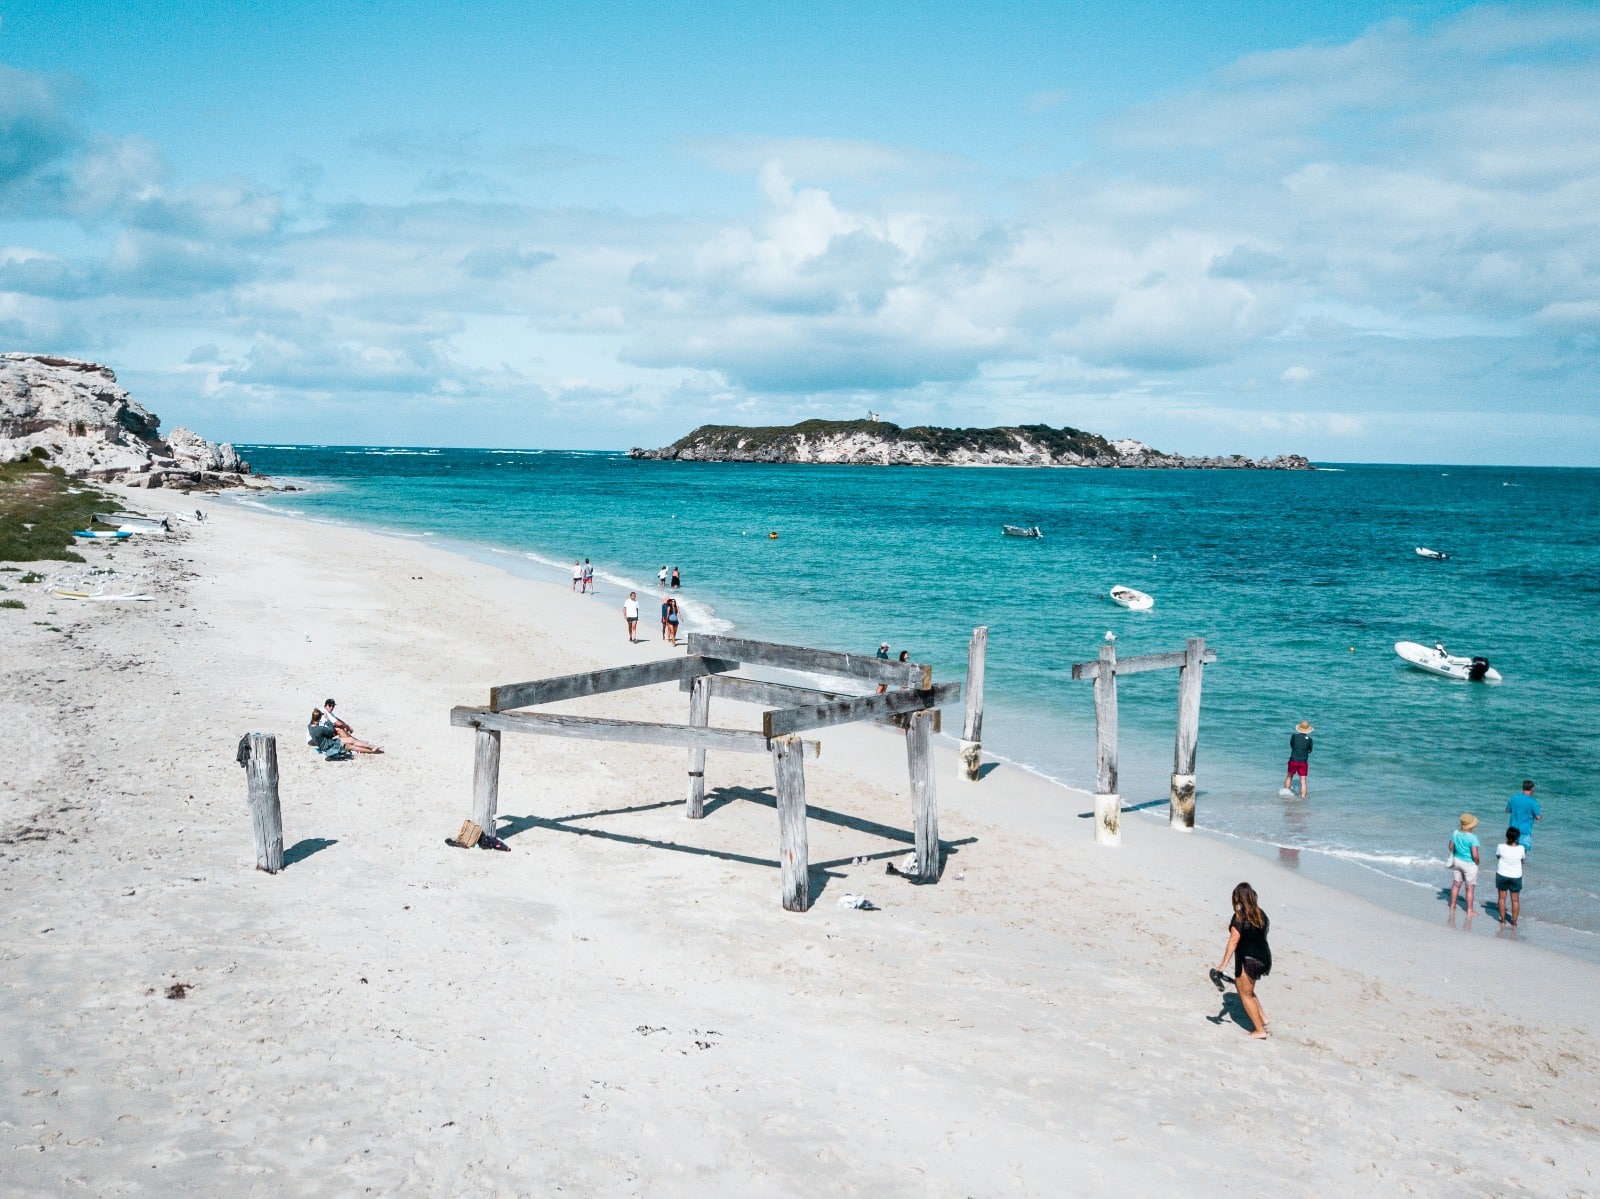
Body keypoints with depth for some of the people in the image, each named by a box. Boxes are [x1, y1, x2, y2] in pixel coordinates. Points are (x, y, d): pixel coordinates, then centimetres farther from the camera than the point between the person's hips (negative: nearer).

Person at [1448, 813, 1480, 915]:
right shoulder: (1472, 837, -25)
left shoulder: (1455, 833, -8)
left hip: (1457, 861, 5)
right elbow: (1475, 855, -25)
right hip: (1469, 864, -5)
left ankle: (1452, 906, 32)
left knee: (1456, 884, 21)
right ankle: (1469, 910, 19)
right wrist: (1477, 862, -5)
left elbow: (1451, 847, 4)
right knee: (1469, 888, 10)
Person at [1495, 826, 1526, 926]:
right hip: (1516, 877, 0)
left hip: (1502, 875, 0)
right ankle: (1514, 922, 18)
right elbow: (1523, 858, 2)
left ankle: (1503, 920, 20)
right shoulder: (1521, 849, -17)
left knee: (1502, 897, 15)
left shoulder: (1501, 847, -20)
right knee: (1515, 900, 13)